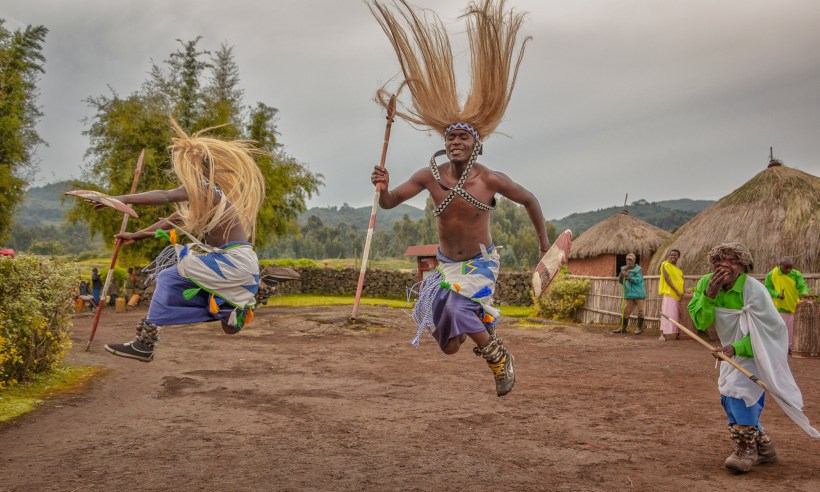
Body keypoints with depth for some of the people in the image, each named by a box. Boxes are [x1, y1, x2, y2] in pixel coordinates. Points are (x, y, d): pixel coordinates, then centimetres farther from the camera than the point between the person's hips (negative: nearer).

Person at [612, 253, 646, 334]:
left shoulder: (638, 269, -4)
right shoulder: (624, 269, 11)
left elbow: (638, 280, -17)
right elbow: (620, 281, 7)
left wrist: (628, 276, -23)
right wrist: (622, 272, -9)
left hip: (638, 294, -4)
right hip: (629, 294, 4)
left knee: (640, 311, 0)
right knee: (625, 311, 4)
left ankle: (640, 328, 11)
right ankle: (623, 328, 12)